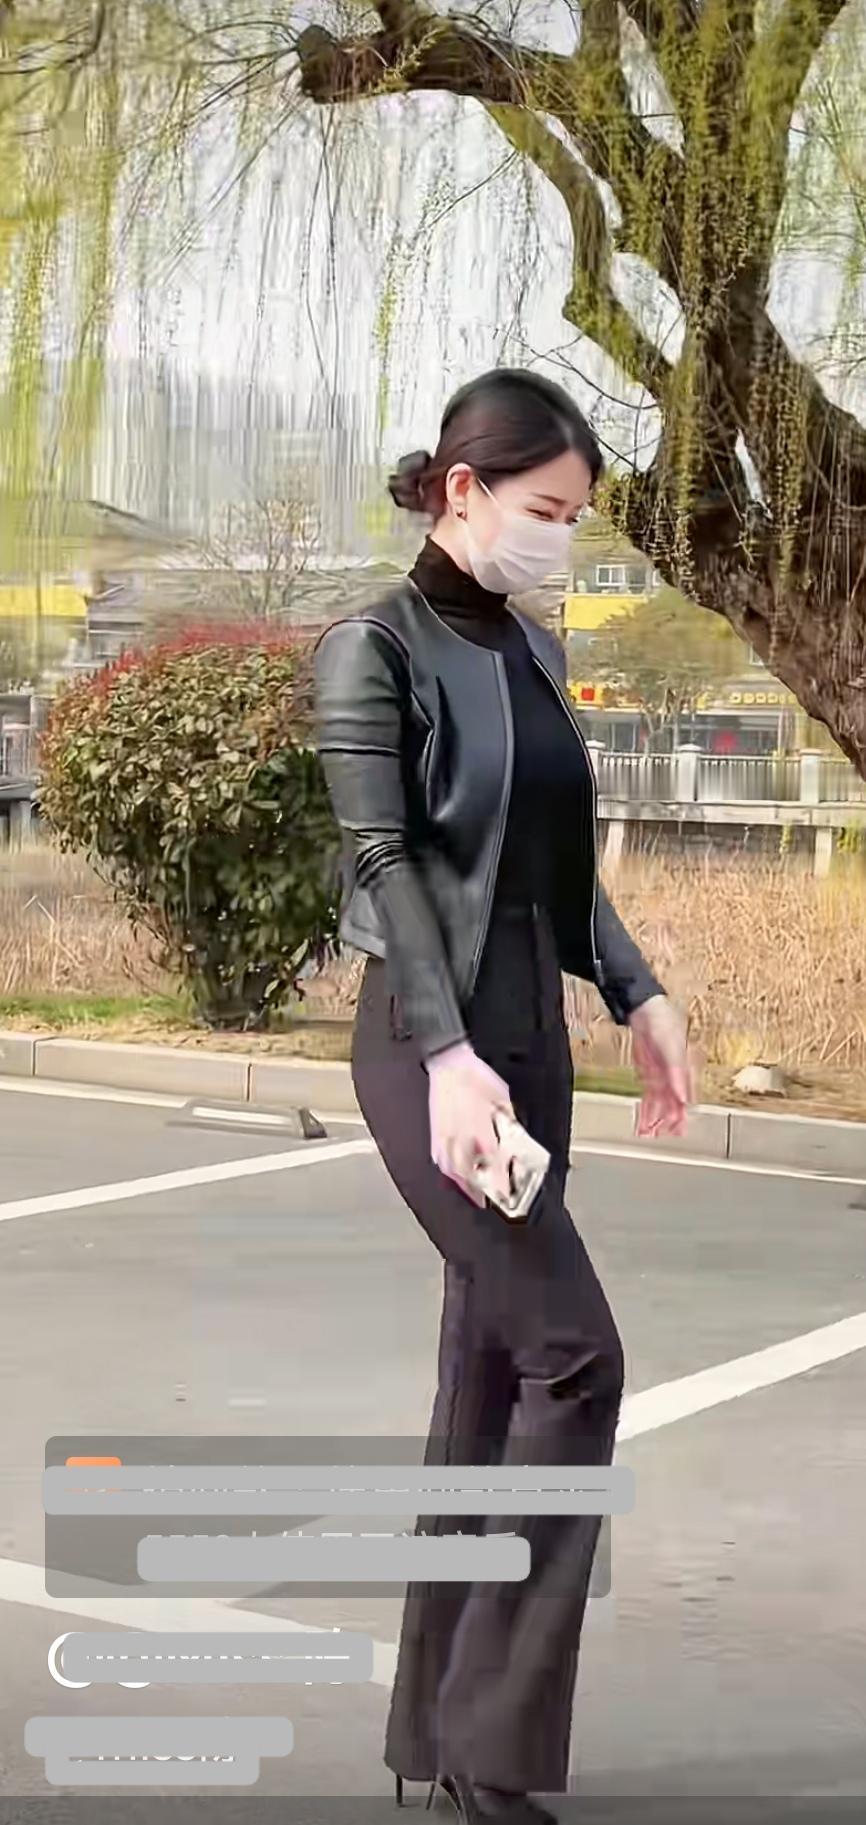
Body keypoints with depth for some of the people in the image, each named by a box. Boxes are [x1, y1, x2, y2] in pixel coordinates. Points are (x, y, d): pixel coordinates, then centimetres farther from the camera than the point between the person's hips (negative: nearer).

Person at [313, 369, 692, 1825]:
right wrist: (447, 1054, -24)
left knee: (491, 1371, 8)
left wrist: (637, 995, 11)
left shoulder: (531, 650, 14)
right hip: (433, 1040, -7)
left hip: (530, 1032, 7)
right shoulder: (374, 647, -7)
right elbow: (383, 857, -15)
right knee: (572, 1351, -12)